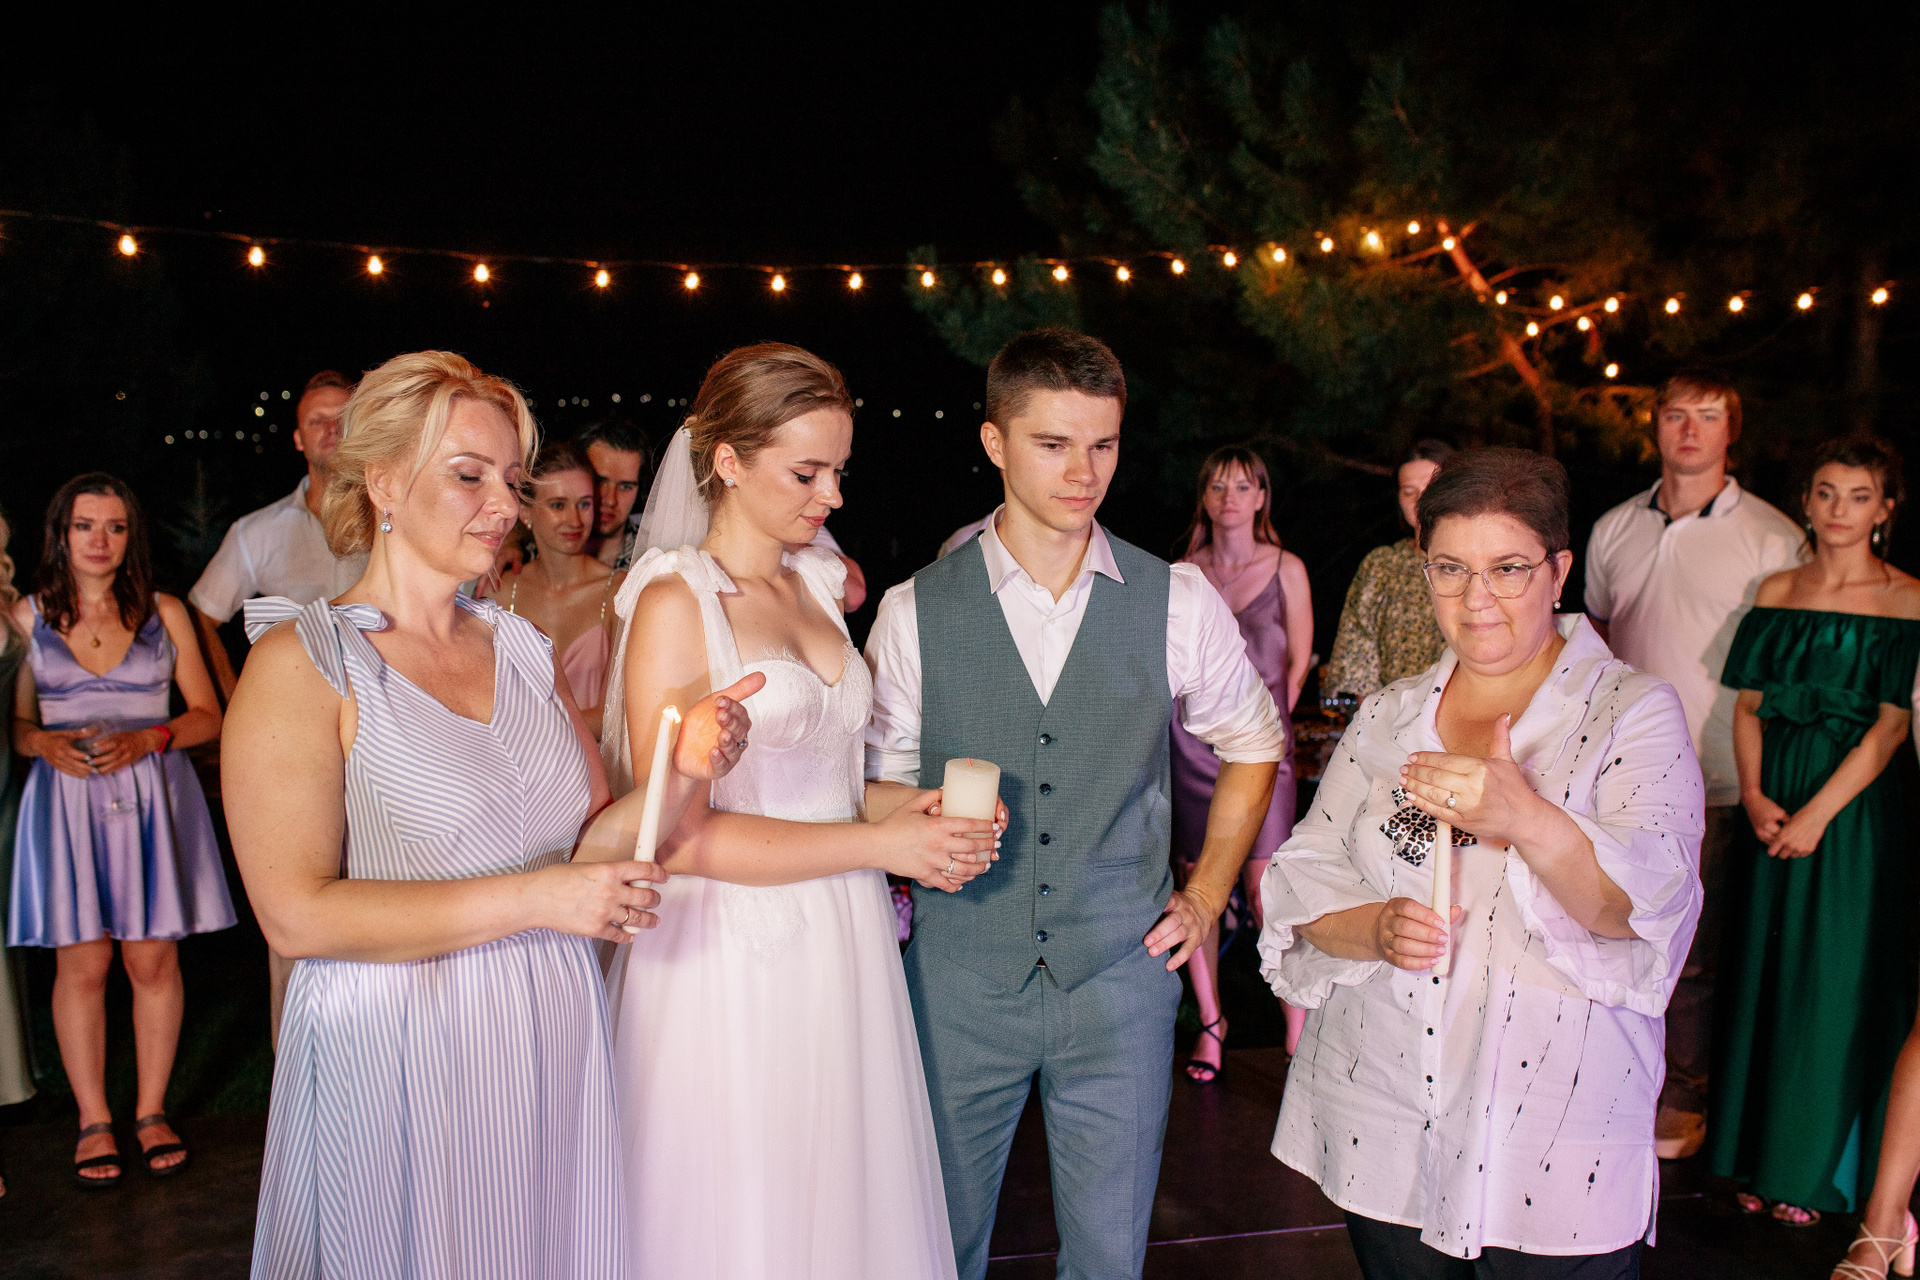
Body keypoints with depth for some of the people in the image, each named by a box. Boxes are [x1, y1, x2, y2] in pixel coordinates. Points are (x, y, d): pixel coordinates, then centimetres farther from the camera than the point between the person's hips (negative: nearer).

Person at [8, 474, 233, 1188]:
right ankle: (93, 1121, 15)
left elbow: (209, 715, 6)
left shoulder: (164, 613, 7)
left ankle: (151, 1112, 17)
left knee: (153, 960, 3)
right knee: (81, 964, 2)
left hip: (153, 796, 0)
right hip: (67, 800, 0)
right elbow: (15, 722, 10)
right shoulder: (28, 617, 8)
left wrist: (145, 739, -10)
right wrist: (46, 745, -11)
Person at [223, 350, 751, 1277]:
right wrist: (529, 900, -20)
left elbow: (592, 834, 8)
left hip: (555, 1051, 5)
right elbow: (296, 914, -17)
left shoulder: (523, 649, 7)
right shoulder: (302, 663, -9)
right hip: (399, 1057, -5)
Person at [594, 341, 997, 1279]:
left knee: (846, 1203, 16)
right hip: (736, 957, -6)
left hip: (840, 946, 6)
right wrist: (878, 842, -17)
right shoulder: (675, 602, -12)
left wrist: (907, 808, -3)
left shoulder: (817, 584, 10)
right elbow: (679, 835, -18)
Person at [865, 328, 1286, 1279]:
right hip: (958, 978, 0)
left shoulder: (1178, 603, -2)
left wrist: (1205, 895, 9)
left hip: (1122, 976, 1)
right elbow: (884, 781, 5)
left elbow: (1254, 741, 14)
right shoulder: (914, 611, -4)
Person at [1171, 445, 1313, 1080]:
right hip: (1190, 739, 2)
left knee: (1266, 888, -9)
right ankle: (1210, 1019, 19)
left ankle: (1298, 1024, 5)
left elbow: (1298, 663, 10)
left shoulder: (1286, 569, 4)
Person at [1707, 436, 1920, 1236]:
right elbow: (1749, 705, 8)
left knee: (1832, 984, 4)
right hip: (1772, 803, 4)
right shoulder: (1777, 592, 7)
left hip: (1854, 810, -4)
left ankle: (1818, 1171, 21)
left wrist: (1818, 812, -15)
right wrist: (1754, 794, -6)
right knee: (1763, 973, 10)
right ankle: (1758, 1155, 25)